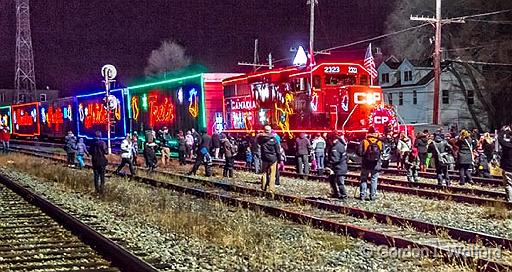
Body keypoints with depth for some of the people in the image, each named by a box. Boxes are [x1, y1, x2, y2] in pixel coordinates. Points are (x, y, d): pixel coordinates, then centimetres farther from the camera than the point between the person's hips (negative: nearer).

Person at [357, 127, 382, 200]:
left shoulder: (364, 142, -10)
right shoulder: (380, 142, -3)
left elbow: (359, 152, -13)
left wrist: (365, 154, 6)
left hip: (366, 165, -1)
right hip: (376, 165, 1)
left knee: (363, 180, 11)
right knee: (374, 180, 9)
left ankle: (362, 195, 10)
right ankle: (372, 196, 8)